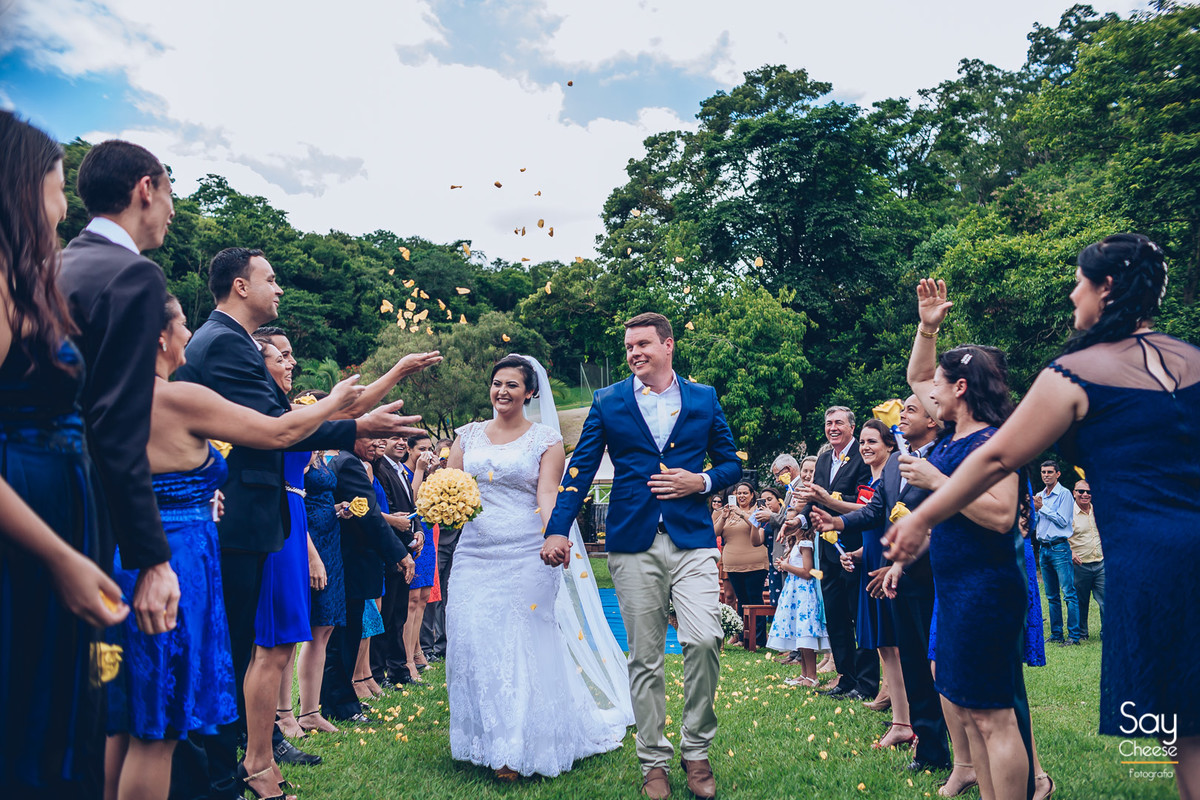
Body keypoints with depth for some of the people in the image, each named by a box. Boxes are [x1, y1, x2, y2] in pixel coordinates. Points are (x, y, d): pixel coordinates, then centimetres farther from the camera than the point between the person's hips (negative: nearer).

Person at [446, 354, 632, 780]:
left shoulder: (545, 438, 2)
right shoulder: (469, 435, 12)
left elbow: (547, 494, -8)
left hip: (526, 557, -3)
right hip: (474, 556, 3)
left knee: (521, 647, -1)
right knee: (474, 643, 1)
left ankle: (518, 751, 11)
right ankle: (486, 741, 19)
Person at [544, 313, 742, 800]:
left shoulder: (704, 399, 10)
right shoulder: (607, 403, 8)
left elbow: (732, 465, 14)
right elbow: (580, 471, 4)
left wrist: (701, 481, -7)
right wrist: (558, 530, -8)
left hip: (692, 540, 0)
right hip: (633, 544, 0)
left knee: (704, 640, -14)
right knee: (645, 657, 5)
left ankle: (696, 750, 8)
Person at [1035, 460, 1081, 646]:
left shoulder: (1064, 494, -3)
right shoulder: (1039, 496, 16)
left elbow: (1063, 520, -12)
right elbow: (1034, 523, 18)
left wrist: (1042, 507, -9)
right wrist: (1034, 511, 0)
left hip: (1060, 548, -7)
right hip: (1043, 548, 7)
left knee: (1069, 593, -9)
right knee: (1051, 596, 9)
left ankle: (1074, 635, -8)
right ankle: (1056, 634, 14)